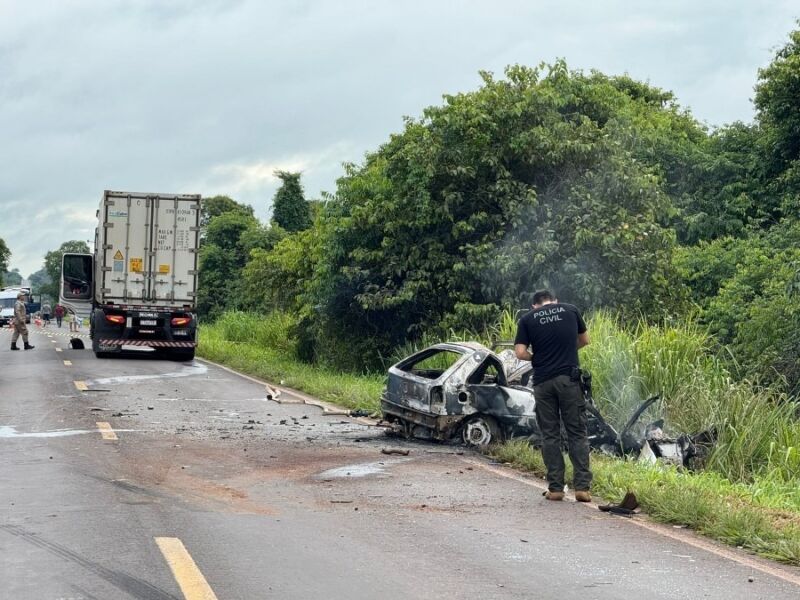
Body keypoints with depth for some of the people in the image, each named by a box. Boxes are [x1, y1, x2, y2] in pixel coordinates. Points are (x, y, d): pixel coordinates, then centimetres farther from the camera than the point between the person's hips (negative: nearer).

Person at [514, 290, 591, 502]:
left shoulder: (527, 319, 5)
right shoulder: (571, 311, 9)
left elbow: (520, 352, -3)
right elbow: (585, 340, 21)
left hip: (543, 381, 0)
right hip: (569, 378, 0)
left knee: (550, 435, 7)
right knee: (577, 433, 4)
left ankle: (555, 488, 7)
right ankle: (582, 486, -1)